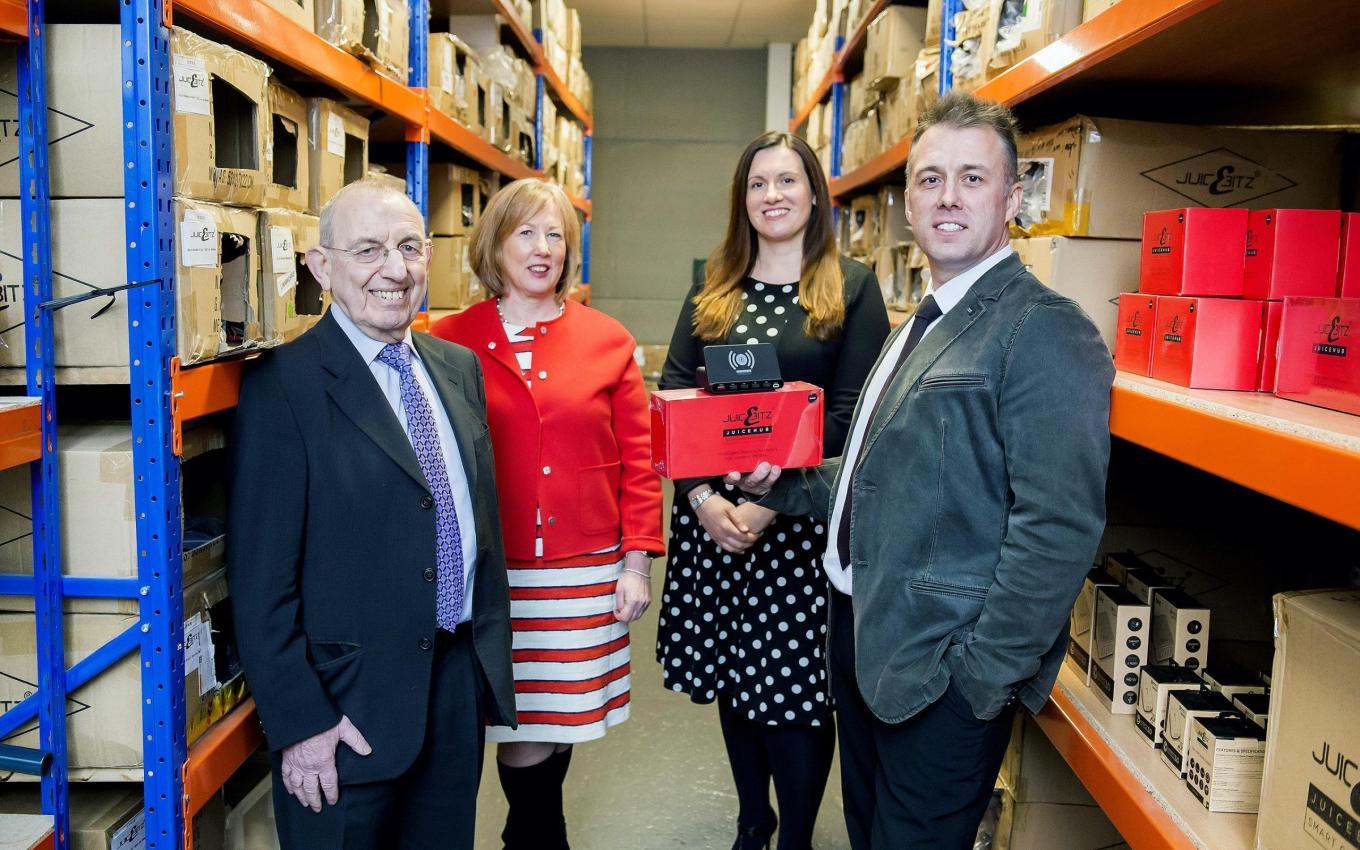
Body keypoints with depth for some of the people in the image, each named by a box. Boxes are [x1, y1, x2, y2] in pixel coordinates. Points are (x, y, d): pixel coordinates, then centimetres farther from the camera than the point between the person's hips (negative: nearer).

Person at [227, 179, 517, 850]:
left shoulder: (460, 367, 6)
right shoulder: (282, 384, -14)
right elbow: (260, 579, -14)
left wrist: (493, 653, 12)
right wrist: (299, 722, -14)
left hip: (462, 681, 6)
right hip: (350, 701, -6)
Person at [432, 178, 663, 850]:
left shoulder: (609, 341, 4)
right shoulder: (450, 341, 1)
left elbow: (637, 459, 5)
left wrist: (637, 560, 0)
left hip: (584, 570, 1)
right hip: (489, 573, -1)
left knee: (556, 726, 10)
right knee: (523, 742, 4)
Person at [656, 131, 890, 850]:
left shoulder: (852, 287, -1)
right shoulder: (713, 287, 10)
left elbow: (850, 414, -9)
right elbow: (672, 394, 2)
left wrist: (769, 501, -17)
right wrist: (701, 495, -12)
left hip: (803, 519, -4)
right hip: (711, 511, 4)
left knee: (792, 684, 2)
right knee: (729, 670, 14)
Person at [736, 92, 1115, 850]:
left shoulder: (1042, 331, -18)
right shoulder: (925, 324, 12)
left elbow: (1060, 525, -24)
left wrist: (982, 675, -20)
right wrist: (783, 482, 5)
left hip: (944, 671, -8)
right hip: (865, 639, 9)